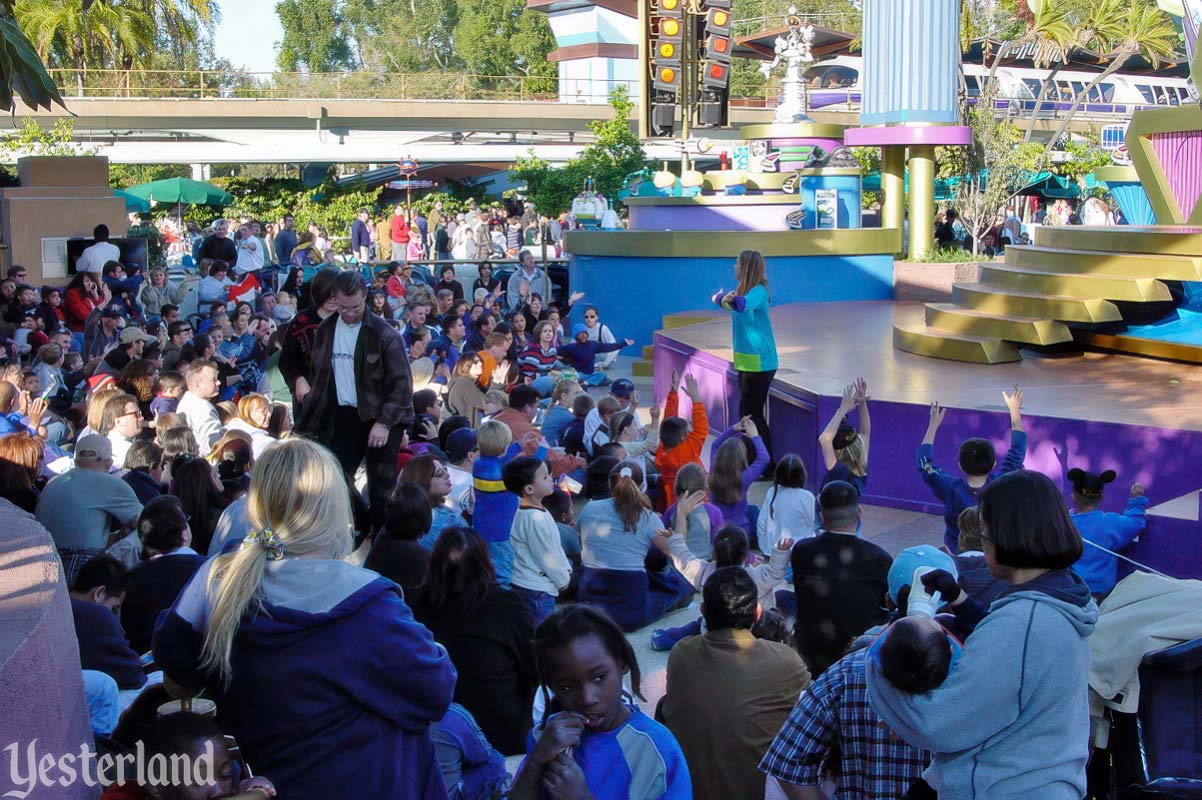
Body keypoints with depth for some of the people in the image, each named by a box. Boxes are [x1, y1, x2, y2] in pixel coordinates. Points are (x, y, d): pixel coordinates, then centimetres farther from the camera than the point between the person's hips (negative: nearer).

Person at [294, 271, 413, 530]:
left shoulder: (384, 334, -12)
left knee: (381, 489, -1)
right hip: (343, 416, 5)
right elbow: (317, 375, 12)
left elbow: (401, 382, -12)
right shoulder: (326, 330, 4)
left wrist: (384, 422, -18)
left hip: (381, 417, -4)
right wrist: (314, 417, 8)